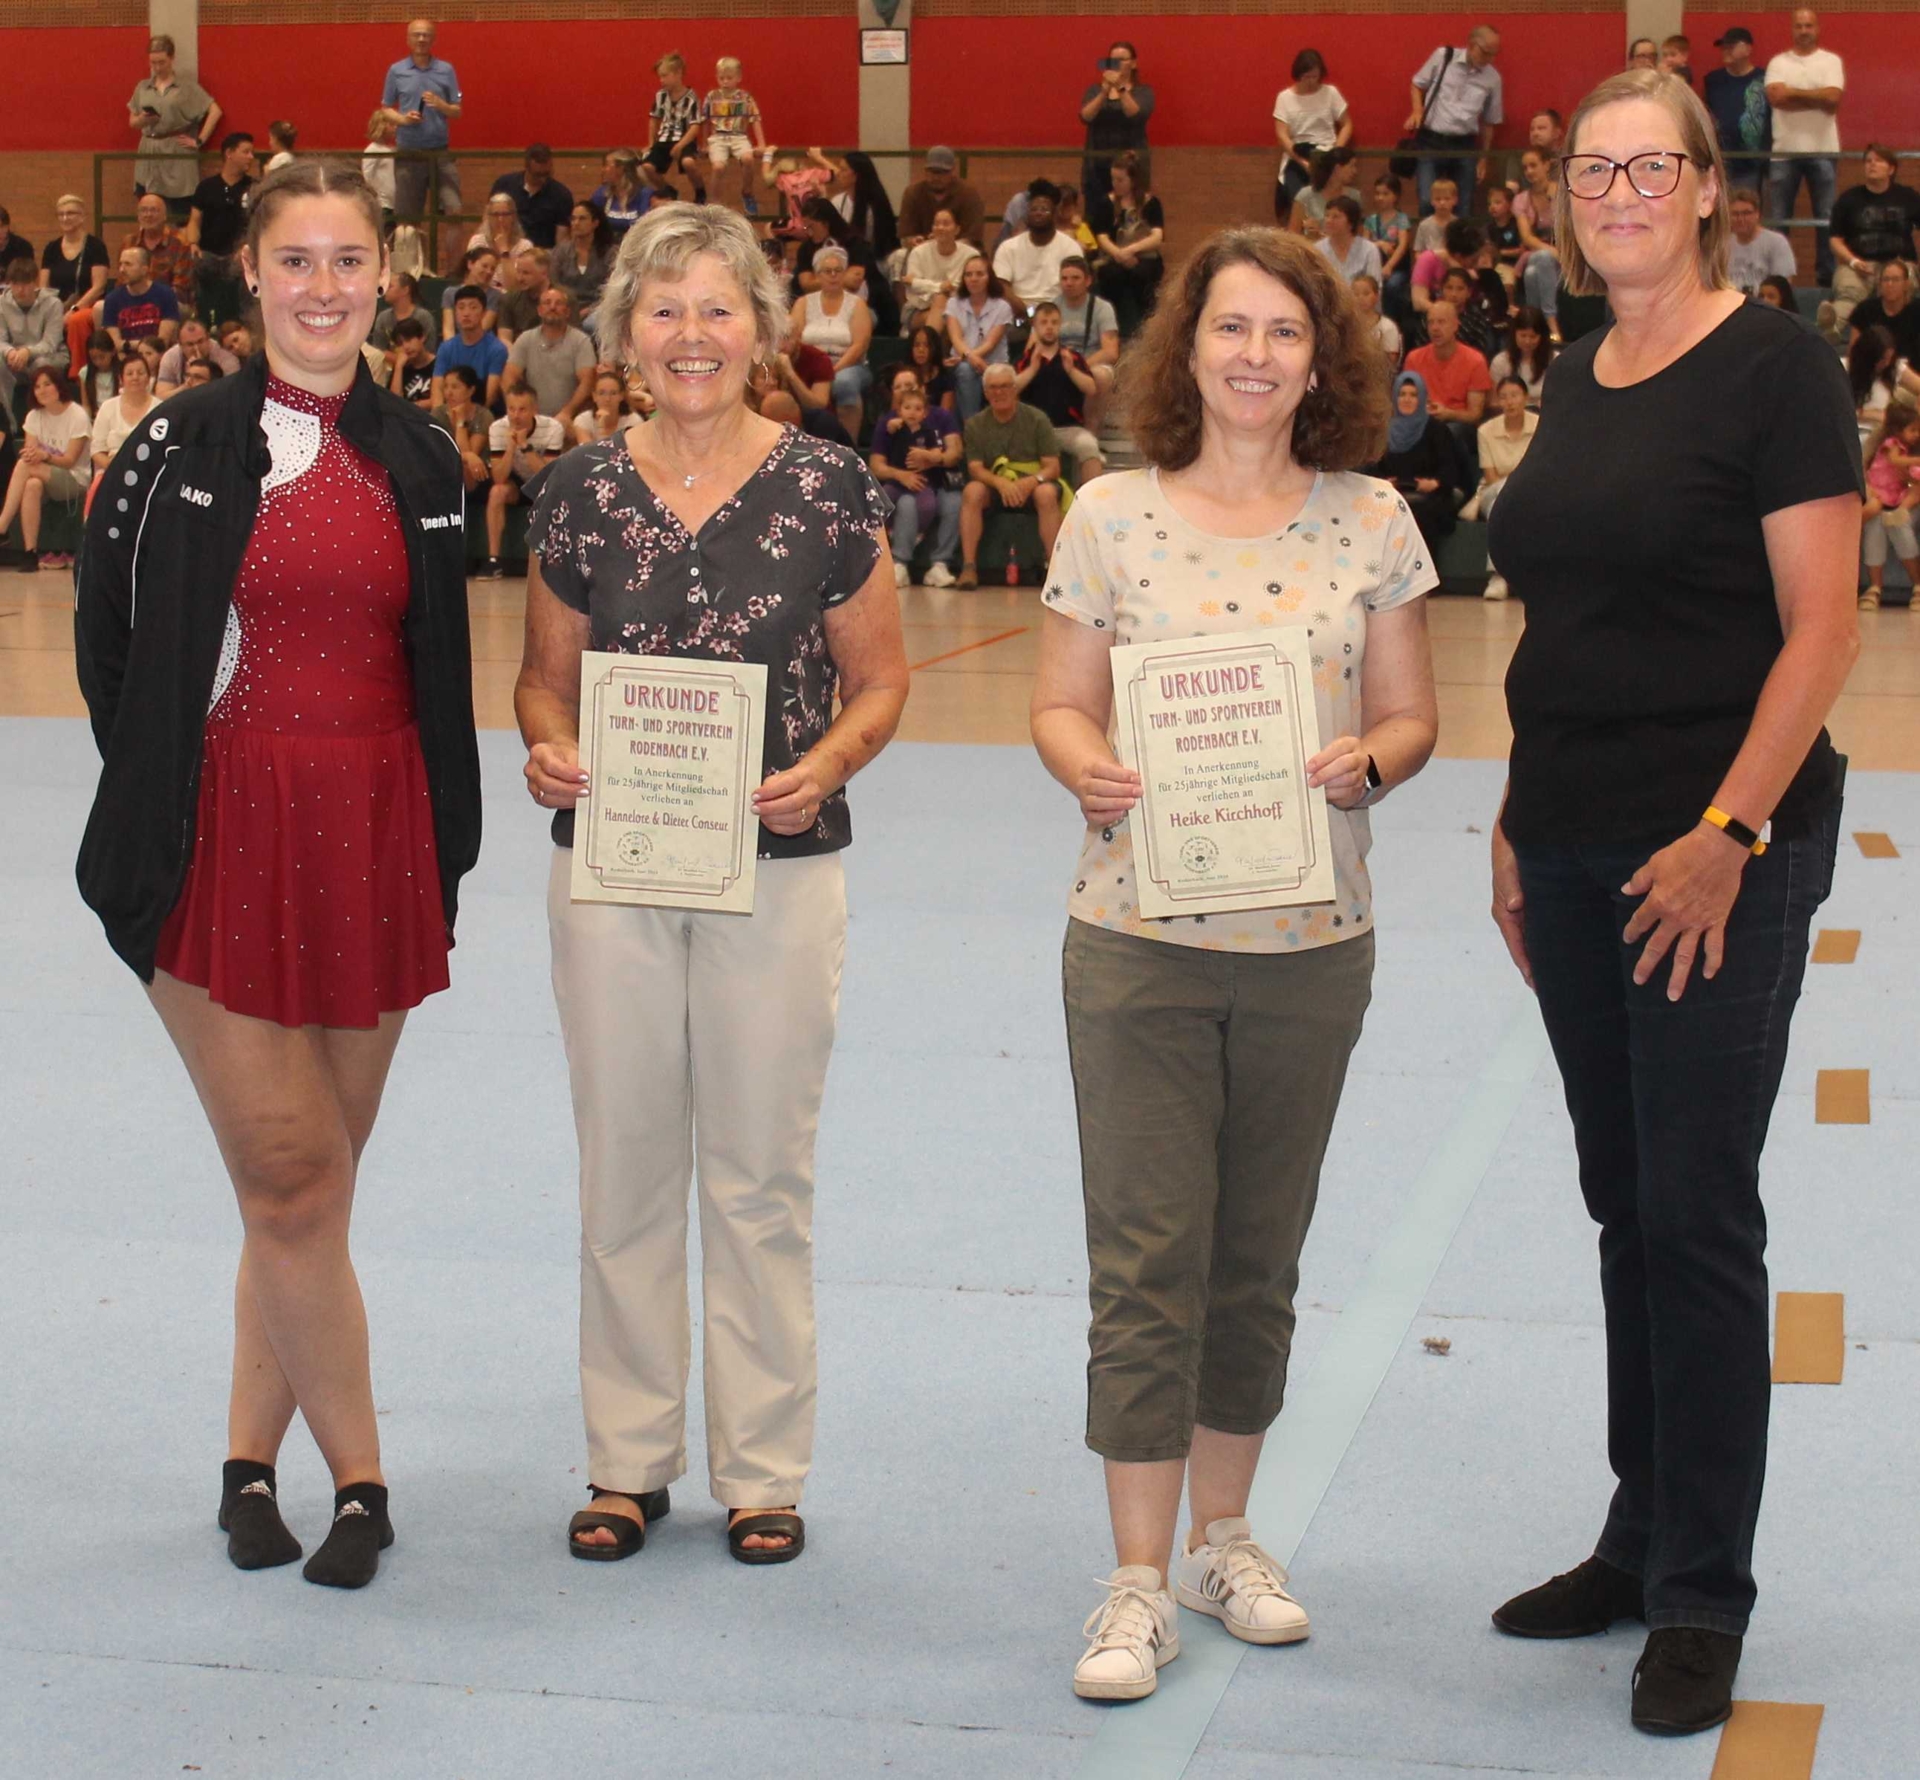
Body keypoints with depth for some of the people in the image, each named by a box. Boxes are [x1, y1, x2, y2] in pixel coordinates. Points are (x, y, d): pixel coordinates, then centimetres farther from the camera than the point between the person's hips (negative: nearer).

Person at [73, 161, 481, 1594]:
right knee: (291, 1180, -5)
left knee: (310, 1179, 9)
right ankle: (357, 1476, 8)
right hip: (225, 845, -4)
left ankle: (253, 1459, 24)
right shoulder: (186, 443, -3)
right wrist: (161, 804, 1)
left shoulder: (419, 459, 9)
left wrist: (443, 852, 8)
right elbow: (107, 641, 3)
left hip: (374, 844, 4)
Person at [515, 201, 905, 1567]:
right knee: (624, 1162, 9)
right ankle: (630, 1458, 23)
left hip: (777, 866, -2)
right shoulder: (582, 491, 3)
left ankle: (763, 1466, 20)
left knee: (762, 1170, 6)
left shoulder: (829, 487, -3)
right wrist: (549, 749, -11)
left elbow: (881, 678, 2)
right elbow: (548, 674, 10)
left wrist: (827, 766, -16)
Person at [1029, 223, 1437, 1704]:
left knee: (1258, 1254, 12)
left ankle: (1222, 1537, 28)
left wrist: (1364, 762, -15)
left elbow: (1411, 713, 7)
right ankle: (1140, 1582, 5)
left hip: (1309, 941, 2)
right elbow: (1061, 704, 3)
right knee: (1149, 1256, -3)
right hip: (1139, 938, -2)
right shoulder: (1112, 515, 0)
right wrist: (1088, 768, -18)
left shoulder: (1371, 524, 4)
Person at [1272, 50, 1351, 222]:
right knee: (1296, 199, -25)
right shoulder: (1285, 97, 2)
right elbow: (1282, 135, -5)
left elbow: (1347, 125, 9)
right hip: (1296, 157, 0)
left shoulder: (1331, 92, 4)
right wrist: (1302, 162, -18)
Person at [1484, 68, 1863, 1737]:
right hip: (1578, 848, 7)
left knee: (1696, 1211, -3)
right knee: (1626, 1203, 14)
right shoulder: (1577, 380, 13)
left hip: (1717, 856, -7)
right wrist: (1516, 820, 13)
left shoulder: (1773, 365, -9)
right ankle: (1642, 1538, 26)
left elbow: (1821, 626, -13)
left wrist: (1731, 829, -20)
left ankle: (1701, 1598, 9)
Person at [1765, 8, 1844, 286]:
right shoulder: (1779, 62, 6)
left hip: (1823, 150, -1)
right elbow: (1776, 97, -10)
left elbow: (1833, 98, -11)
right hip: (1785, 150, 1)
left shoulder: (1831, 61, 5)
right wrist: (1816, 98, -9)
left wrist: (1793, 92, -8)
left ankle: (1826, 275, 8)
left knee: (1826, 218, 2)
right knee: (1777, 219, 3)